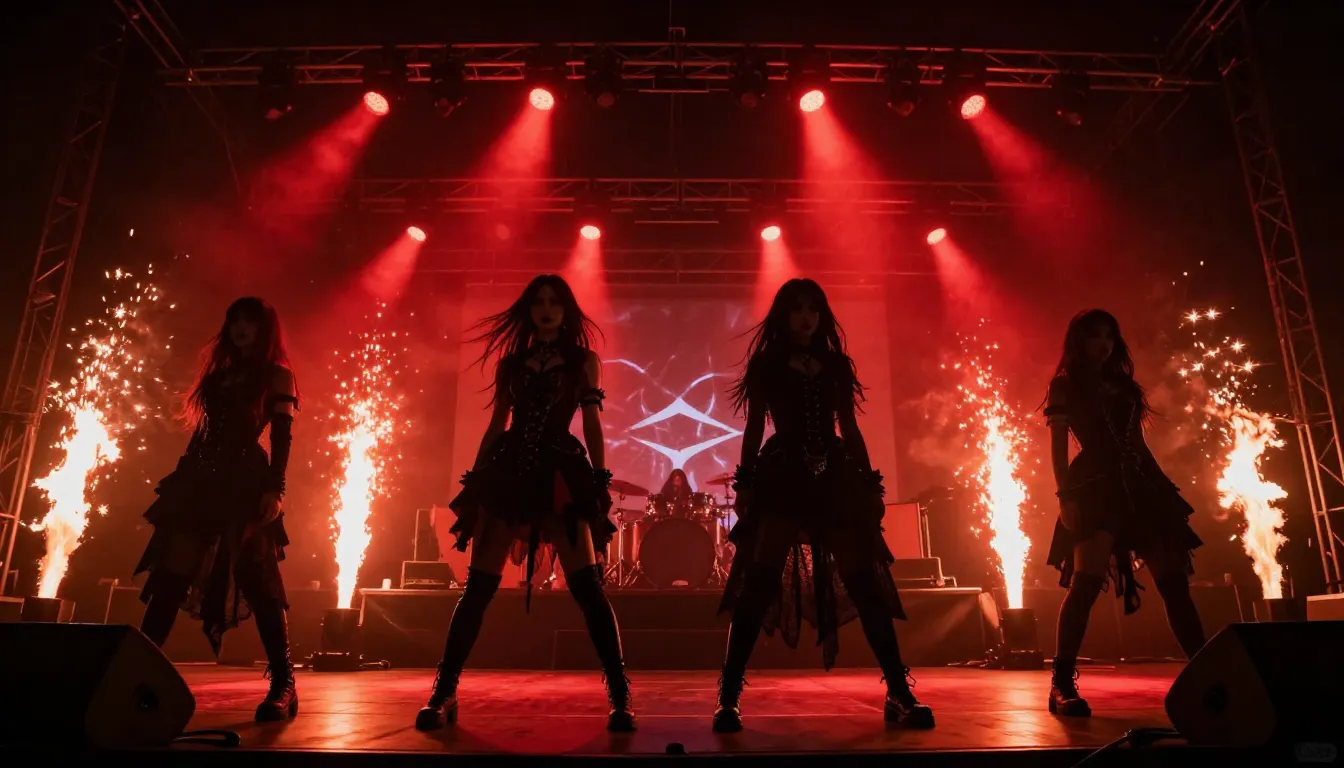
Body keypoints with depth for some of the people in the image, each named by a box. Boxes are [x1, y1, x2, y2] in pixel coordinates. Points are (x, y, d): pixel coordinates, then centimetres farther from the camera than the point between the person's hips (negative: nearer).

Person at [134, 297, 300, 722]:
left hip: (246, 484, -7)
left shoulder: (277, 376, 4)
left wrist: (275, 489, -17)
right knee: (169, 573, 3)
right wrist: (181, 479, 14)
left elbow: (281, 438, -5)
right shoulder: (220, 373, 22)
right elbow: (203, 430, 21)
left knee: (257, 581, -11)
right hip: (201, 480, 7)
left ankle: (283, 684, -9)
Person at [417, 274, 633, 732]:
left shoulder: (584, 360, 10)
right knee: (478, 587, 2)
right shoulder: (510, 362, 15)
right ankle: (444, 693, 15)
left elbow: (592, 425, 6)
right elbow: (496, 426, 14)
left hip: (561, 475, -2)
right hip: (508, 472, 3)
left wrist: (600, 481, -4)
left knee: (586, 586, -9)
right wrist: (474, 479, 8)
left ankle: (620, 696, -1)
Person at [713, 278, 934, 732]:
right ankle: (728, 698, -5)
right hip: (782, 479, -3)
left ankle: (900, 694, 9)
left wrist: (870, 483, 7)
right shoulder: (765, 364, 8)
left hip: (836, 479, 3)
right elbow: (754, 428, 4)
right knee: (759, 583, -10)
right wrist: (745, 482, -5)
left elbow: (850, 429, 14)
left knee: (865, 583, 0)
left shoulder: (837, 365, 15)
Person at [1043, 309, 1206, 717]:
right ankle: (1062, 683, -16)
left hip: (1141, 485, 7)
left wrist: (1163, 487, 13)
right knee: (1087, 581, -18)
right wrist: (1065, 495, -16)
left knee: (1174, 580, 4)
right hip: (1095, 487, -7)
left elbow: (1137, 442, 20)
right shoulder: (1065, 385, 4)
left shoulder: (1123, 384, 21)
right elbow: (1058, 445, -5)